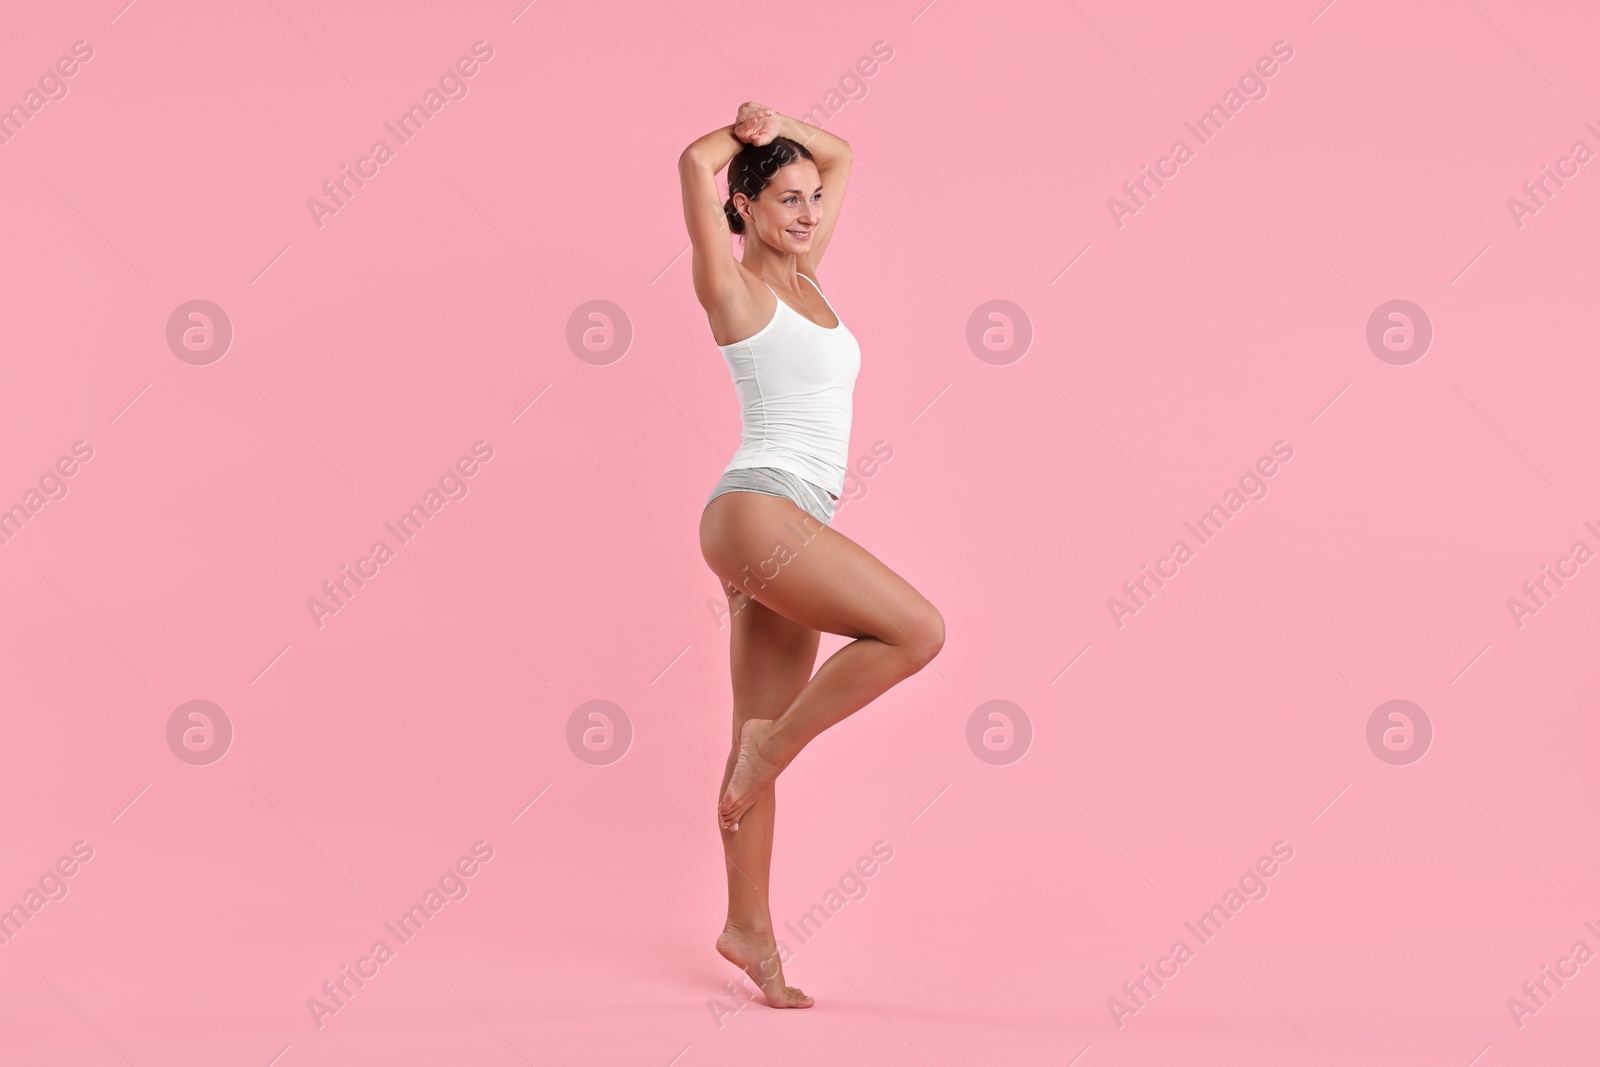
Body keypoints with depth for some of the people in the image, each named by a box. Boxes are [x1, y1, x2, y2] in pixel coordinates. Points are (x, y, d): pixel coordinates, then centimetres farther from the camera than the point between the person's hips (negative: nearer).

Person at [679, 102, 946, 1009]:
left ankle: (750, 928, 12)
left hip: (794, 525, 8)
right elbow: (695, 164, -17)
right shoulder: (736, 288, -3)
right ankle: (774, 744, -3)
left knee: (763, 738, 8)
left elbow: (841, 153, 28)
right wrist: (746, 133, 2)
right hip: (759, 509, -8)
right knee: (918, 629, -17)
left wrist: (778, 127, 13)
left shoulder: (804, 275, 18)